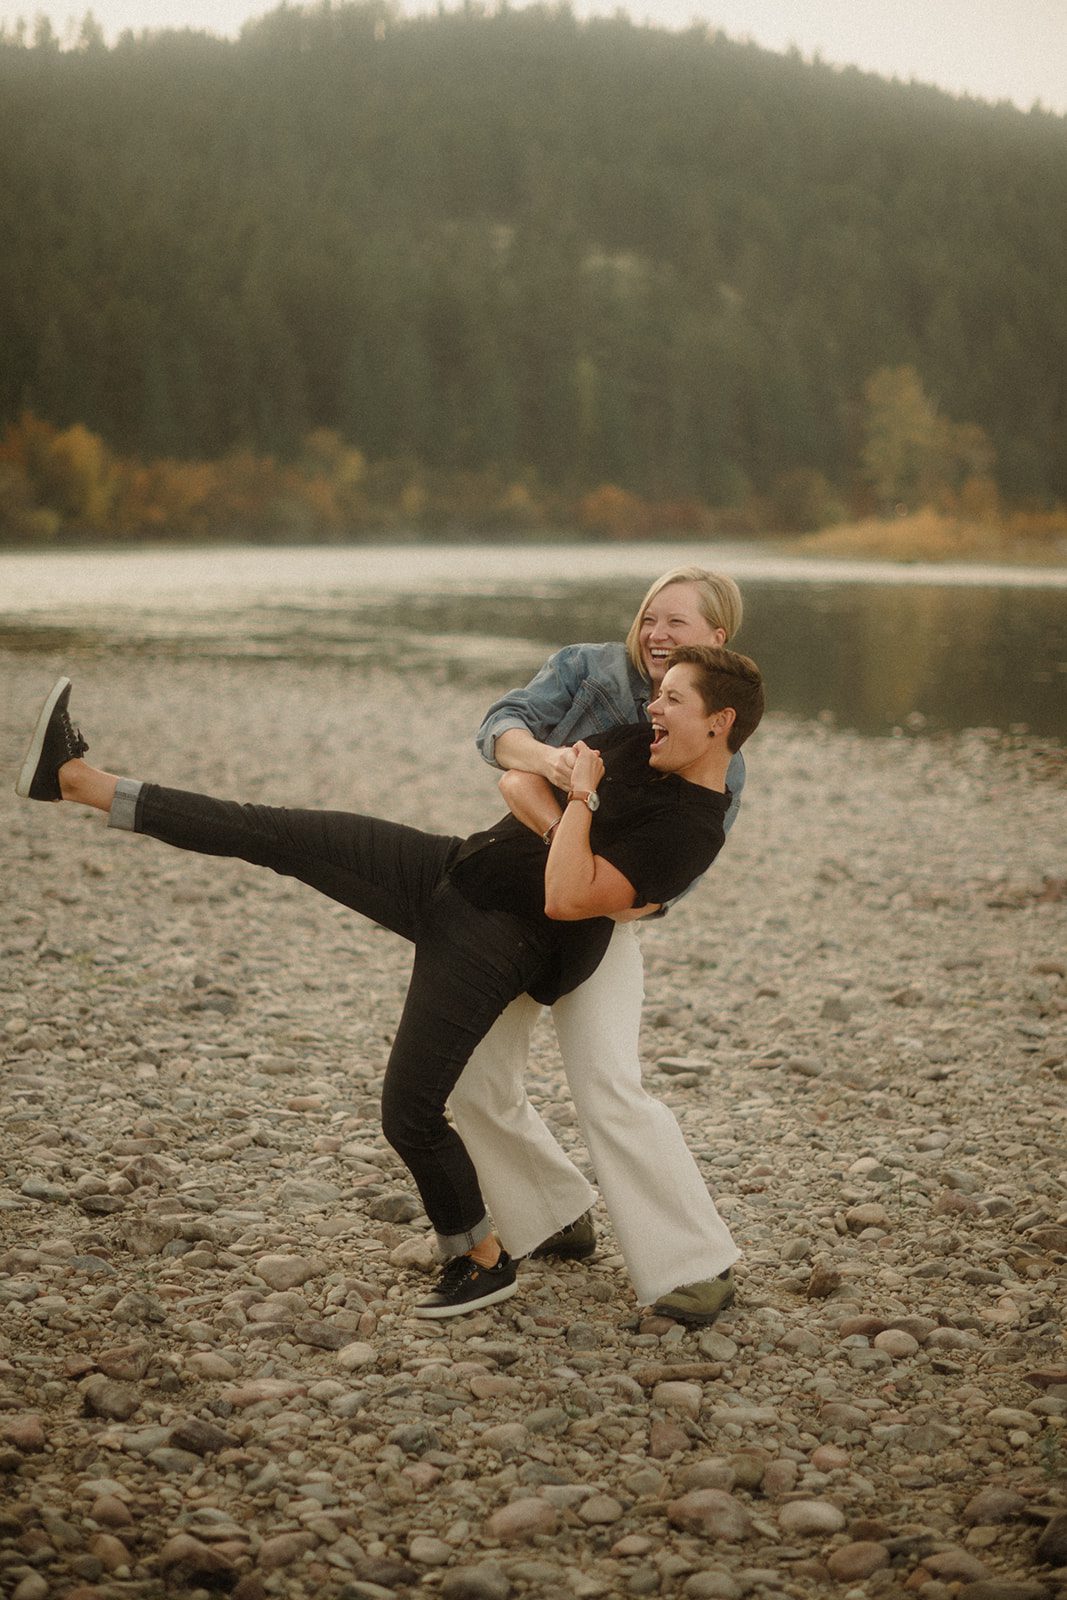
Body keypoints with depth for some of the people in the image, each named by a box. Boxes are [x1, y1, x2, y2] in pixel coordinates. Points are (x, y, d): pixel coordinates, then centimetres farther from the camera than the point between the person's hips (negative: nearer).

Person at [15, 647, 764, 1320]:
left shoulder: (688, 832, -21)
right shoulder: (644, 745, 5)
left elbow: (566, 900, -30)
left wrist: (582, 797, -22)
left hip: (484, 948, -8)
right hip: (448, 868, 8)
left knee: (411, 1114, -6)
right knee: (271, 832, 3)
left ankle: (485, 1262, 18)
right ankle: (77, 780, 6)